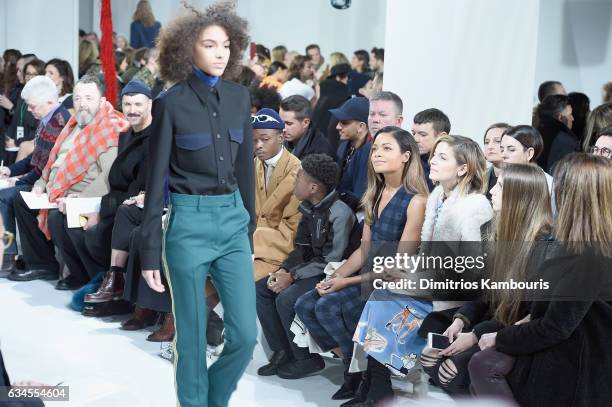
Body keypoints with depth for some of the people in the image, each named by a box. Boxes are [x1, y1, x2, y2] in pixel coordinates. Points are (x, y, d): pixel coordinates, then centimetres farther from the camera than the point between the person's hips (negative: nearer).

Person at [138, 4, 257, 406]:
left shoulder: (239, 96, 6)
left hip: (231, 221, 5)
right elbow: (156, 178, -7)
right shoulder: (170, 104, -8)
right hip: (188, 224, -4)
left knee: (246, 333, 2)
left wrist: (249, 229, 15)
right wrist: (150, 252, -8)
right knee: (193, 335, 5)